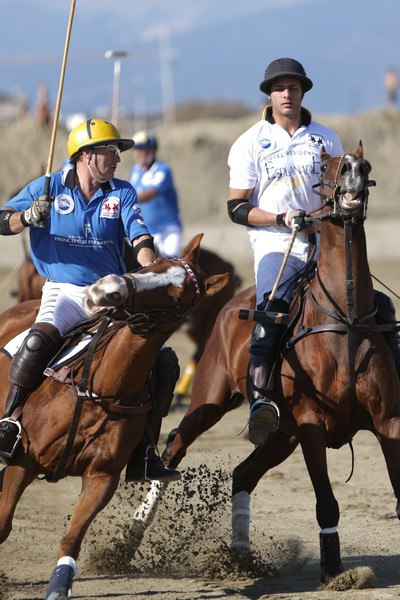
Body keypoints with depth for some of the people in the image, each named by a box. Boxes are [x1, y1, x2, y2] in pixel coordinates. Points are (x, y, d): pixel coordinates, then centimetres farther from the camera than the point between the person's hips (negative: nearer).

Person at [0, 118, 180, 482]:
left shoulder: (122, 193, 7)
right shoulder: (48, 188, 3)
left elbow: (140, 237, -5)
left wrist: (150, 270, -24)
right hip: (64, 291, -3)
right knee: (41, 339, -33)